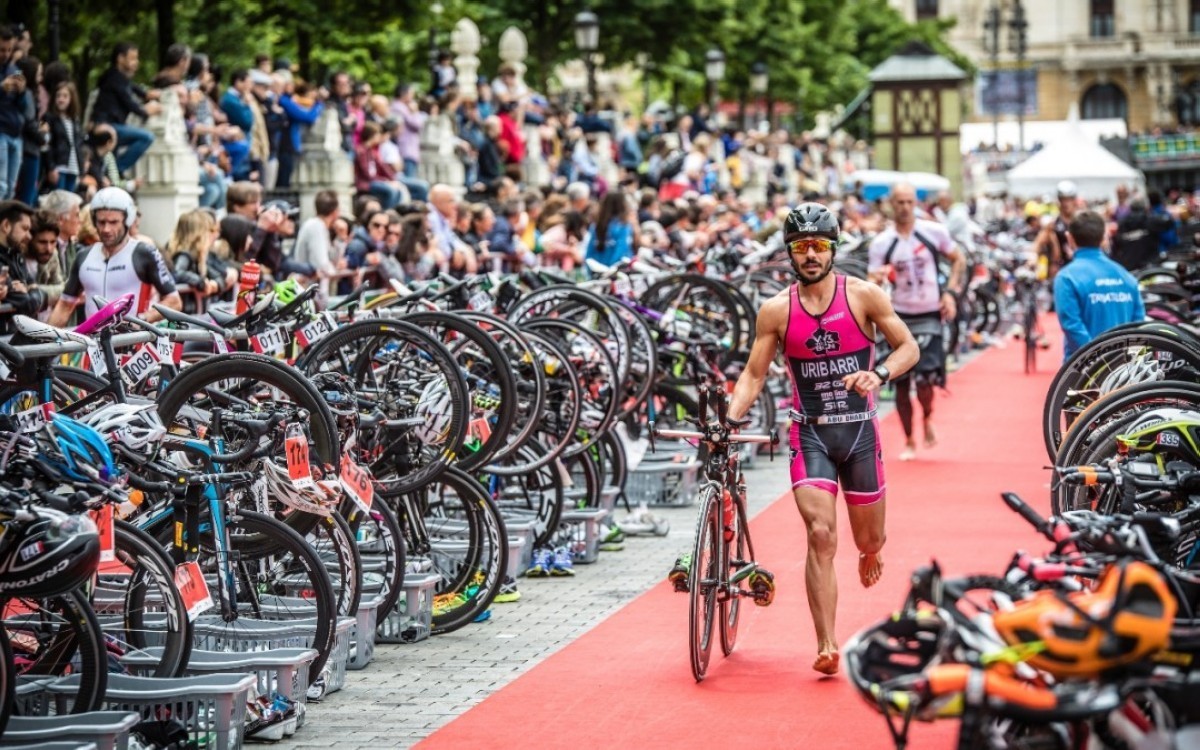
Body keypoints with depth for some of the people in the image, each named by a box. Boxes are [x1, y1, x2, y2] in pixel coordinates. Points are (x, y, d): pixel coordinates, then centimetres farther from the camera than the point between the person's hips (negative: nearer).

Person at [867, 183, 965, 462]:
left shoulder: (934, 232, -3)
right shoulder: (881, 243, -5)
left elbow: (958, 260, 11)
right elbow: (871, 285, -7)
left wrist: (950, 292, -1)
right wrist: (876, 279, -30)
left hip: (930, 316, -1)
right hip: (900, 317, 1)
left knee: (924, 380, -14)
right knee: (901, 384, 3)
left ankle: (927, 419, 17)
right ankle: (909, 441, 18)